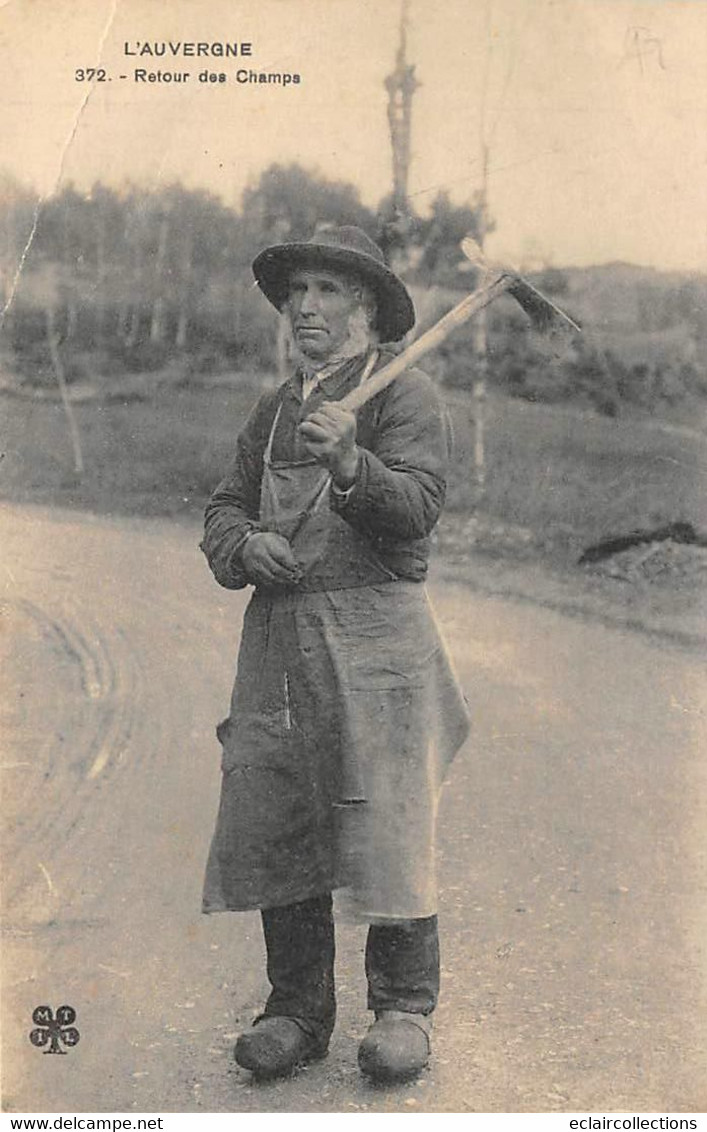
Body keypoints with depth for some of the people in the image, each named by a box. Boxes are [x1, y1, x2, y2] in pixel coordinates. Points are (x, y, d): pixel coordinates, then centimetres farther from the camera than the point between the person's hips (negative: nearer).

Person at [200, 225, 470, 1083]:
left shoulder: (406, 396, 1)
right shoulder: (274, 409, 20)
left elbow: (417, 507, -13)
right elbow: (222, 508, 18)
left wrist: (349, 464, -30)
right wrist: (246, 545, -4)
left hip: (373, 634, -5)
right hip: (277, 634, 6)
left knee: (385, 824, -4)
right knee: (268, 825, 4)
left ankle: (403, 1011, 12)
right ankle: (297, 1010, 17)